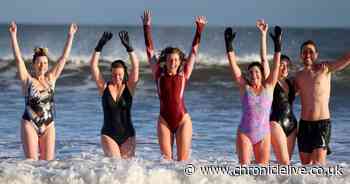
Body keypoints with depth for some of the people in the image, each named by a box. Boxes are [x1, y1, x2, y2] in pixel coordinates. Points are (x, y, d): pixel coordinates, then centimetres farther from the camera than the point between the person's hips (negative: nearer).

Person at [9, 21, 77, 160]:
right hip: (30, 124, -4)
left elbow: (64, 58, 8)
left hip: (48, 125, 4)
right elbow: (18, 58, -11)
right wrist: (13, 36, -18)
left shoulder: (51, 78, 7)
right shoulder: (27, 79, -2)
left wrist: (70, 36, 6)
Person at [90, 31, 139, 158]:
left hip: (127, 135, 1)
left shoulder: (129, 87, 1)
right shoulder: (104, 87, 1)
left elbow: (136, 66, -10)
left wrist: (128, 47, -19)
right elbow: (93, 66, -7)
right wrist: (100, 46, -15)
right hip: (109, 134, -1)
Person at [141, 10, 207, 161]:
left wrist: (199, 29, 2)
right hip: (164, 121, 1)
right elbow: (150, 51, 6)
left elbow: (194, 51, 5)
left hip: (182, 120, -1)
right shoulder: (159, 74, 5)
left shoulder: (184, 75, 4)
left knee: (183, 160, -2)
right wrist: (146, 28, 3)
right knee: (165, 159, 0)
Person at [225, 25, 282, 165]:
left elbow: (276, 66, -1)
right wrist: (229, 45, -8)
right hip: (245, 133, -1)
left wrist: (277, 44, -9)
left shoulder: (268, 87, 4)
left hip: (263, 134, 1)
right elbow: (233, 65, -2)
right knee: (244, 167, -9)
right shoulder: (244, 87, 2)